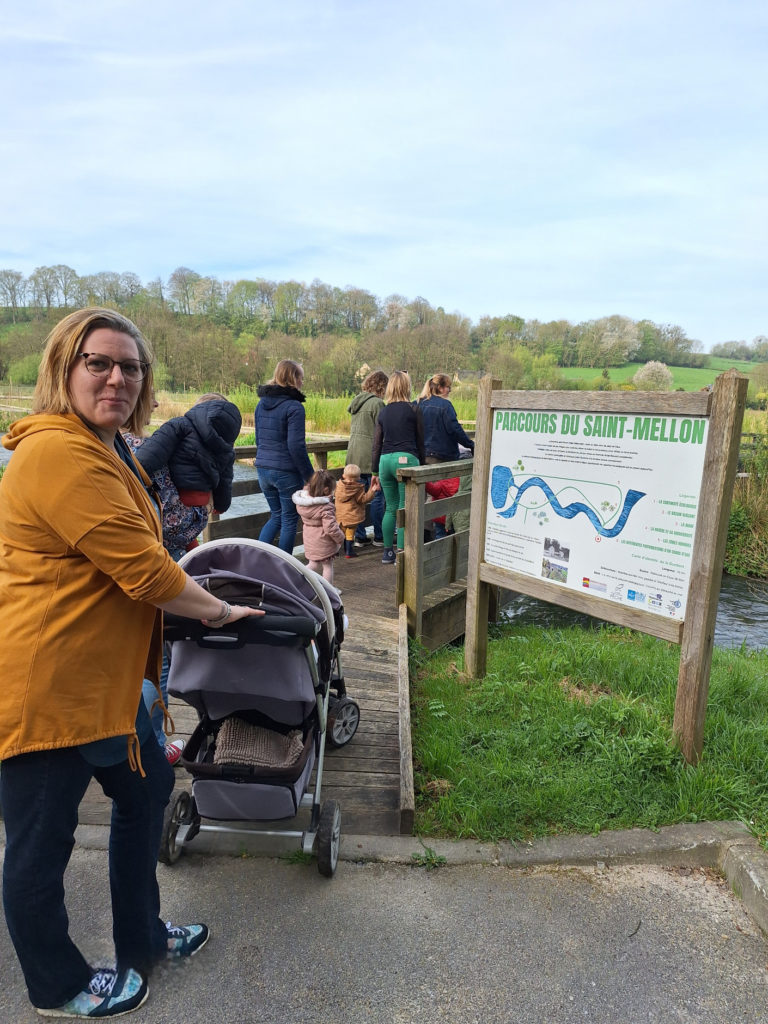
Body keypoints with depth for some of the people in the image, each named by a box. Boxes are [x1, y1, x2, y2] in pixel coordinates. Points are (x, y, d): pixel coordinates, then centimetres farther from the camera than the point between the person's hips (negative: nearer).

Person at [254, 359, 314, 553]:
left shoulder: (262, 403, 9)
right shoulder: (294, 407, -14)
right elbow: (296, 445, -18)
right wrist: (309, 475, -12)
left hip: (263, 469, 7)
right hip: (286, 472, -7)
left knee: (276, 516, 20)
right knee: (289, 519, 8)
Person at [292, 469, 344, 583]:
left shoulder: (302, 501, -5)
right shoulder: (326, 507, -25)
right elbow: (330, 528, -24)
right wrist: (341, 539, -9)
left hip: (309, 541, 6)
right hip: (324, 542, -6)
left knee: (314, 564, 24)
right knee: (327, 566, 11)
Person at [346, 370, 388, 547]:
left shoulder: (356, 401, 14)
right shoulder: (377, 403, -10)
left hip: (353, 454, 8)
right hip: (371, 456, -8)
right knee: (377, 497, 1)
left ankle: (359, 537, 13)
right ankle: (378, 537, 8)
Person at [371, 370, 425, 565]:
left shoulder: (383, 412, 11)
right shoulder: (413, 410, 0)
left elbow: (377, 443, 13)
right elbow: (420, 441, 6)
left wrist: (376, 469, 18)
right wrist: (421, 464, 16)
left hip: (385, 460, 5)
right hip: (406, 459, -5)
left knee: (391, 508, 14)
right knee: (405, 509, 0)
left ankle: (387, 552, 18)